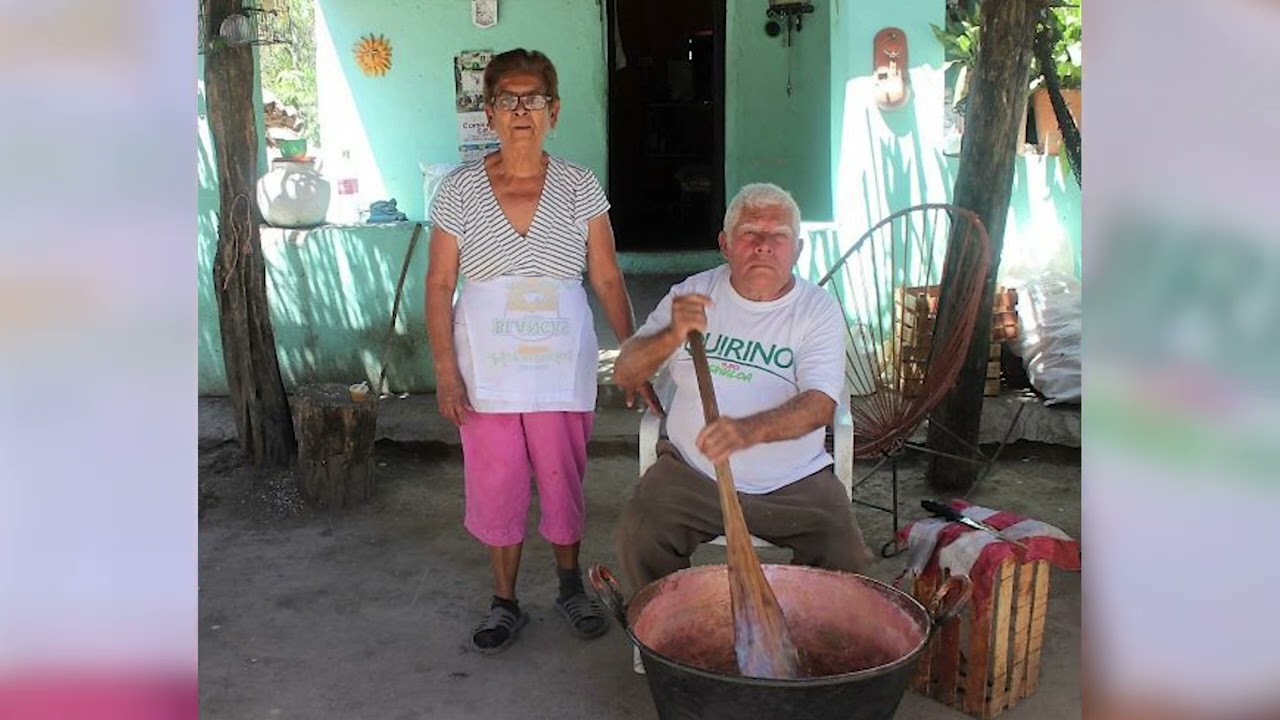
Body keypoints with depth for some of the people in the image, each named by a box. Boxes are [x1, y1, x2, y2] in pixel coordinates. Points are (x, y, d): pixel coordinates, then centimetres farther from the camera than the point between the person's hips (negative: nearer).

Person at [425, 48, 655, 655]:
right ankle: (505, 601, 27)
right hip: (486, 368, 0)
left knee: (564, 478, 10)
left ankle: (570, 587, 33)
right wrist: (445, 371, -8)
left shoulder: (579, 187, -2)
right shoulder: (459, 189, -3)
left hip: (563, 363, 0)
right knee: (496, 483, 8)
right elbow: (439, 284, -2)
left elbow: (607, 280, 0)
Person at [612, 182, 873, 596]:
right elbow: (625, 375, -1)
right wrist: (672, 336, -23)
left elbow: (820, 404, -17)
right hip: (692, 473, 1)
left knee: (846, 560, -19)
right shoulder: (694, 294, 2)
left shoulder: (818, 310, -3)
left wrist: (750, 430, -38)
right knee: (638, 538, -23)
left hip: (793, 483, 0)